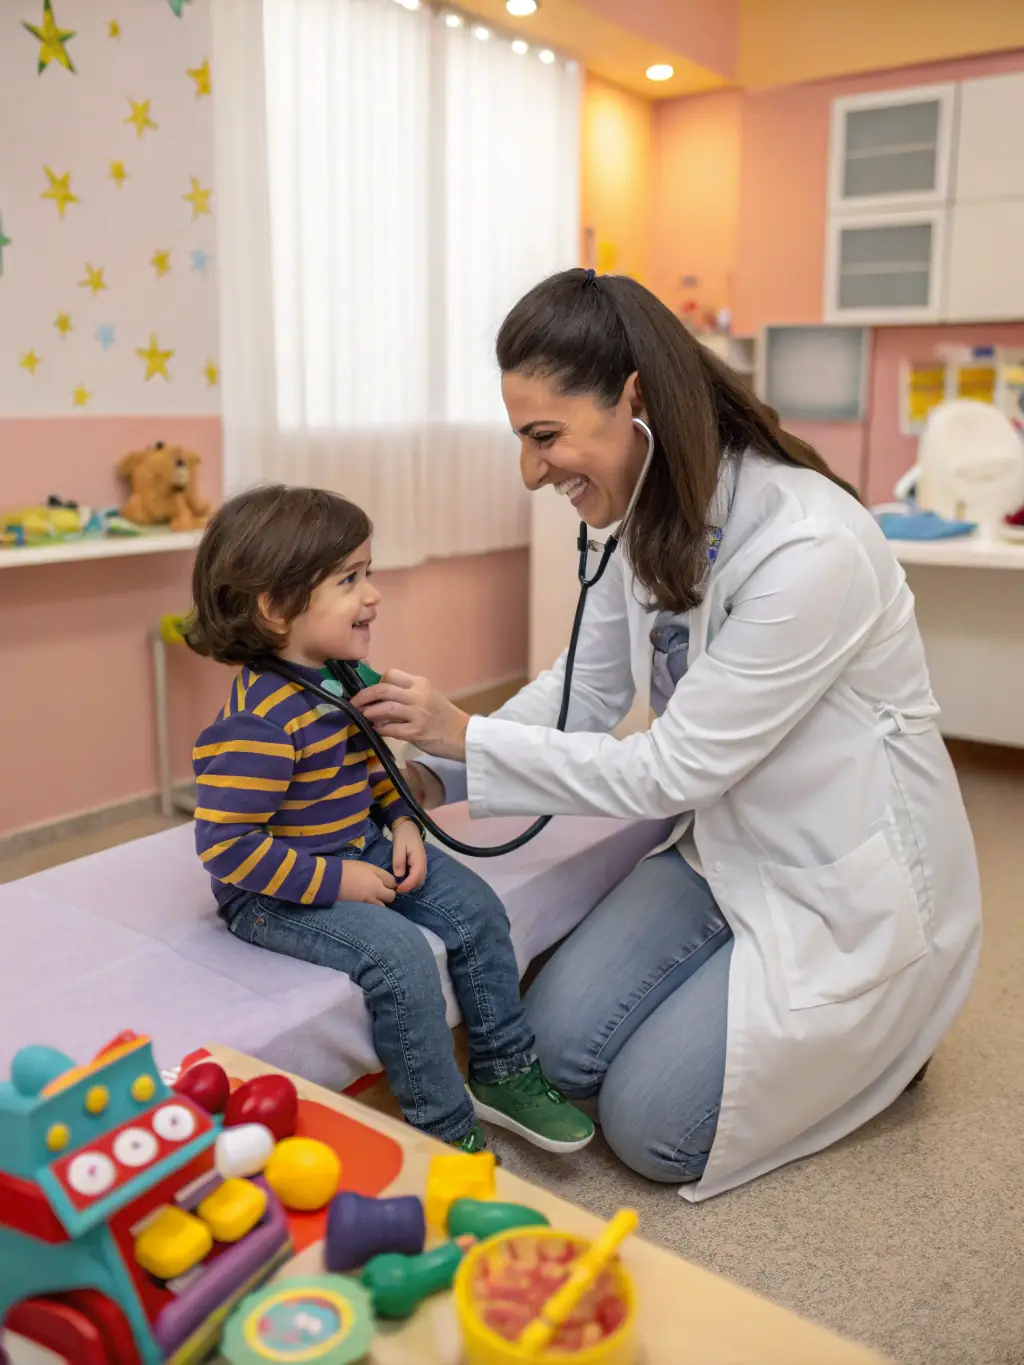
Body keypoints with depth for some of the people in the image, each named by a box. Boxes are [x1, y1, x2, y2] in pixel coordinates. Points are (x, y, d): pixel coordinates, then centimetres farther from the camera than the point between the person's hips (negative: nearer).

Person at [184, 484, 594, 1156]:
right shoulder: (260, 722, -28)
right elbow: (225, 845, -28)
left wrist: (403, 822, 1)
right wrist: (335, 881, -24)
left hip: (361, 852, 9)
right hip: (276, 894, -9)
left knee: (476, 906, -1)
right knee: (400, 954, -25)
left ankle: (505, 1071, 16)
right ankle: (446, 1130, -5)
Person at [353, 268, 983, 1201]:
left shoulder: (810, 550, -30)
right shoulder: (655, 521, -4)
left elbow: (672, 770, -25)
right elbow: (585, 691, 3)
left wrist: (468, 738, -20)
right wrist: (434, 775, -8)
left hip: (850, 888, -7)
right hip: (727, 852, 7)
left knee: (651, 1127, -4)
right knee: (560, 1048, 1)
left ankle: (881, 1030, 16)